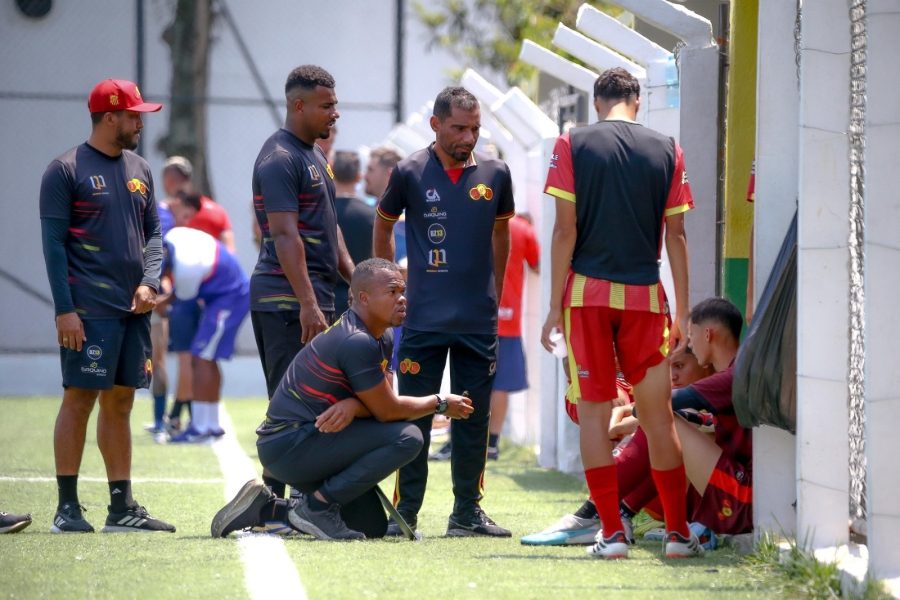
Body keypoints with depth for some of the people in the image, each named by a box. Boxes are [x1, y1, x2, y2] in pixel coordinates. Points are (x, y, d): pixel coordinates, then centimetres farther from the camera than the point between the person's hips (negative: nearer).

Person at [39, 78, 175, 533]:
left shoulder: (139, 171, 15)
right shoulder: (66, 171, -5)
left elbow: (153, 234, 19)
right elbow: (53, 243, -8)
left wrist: (148, 282, 0)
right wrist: (64, 310, -14)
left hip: (133, 309, 7)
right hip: (89, 311, -7)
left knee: (120, 403, 9)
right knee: (79, 399, -7)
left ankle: (122, 507, 12)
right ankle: (67, 507, -3)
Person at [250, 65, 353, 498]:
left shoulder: (314, 155, 19)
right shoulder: (280, 159, -12)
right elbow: (285, 235, -20)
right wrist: (308, 304, -25)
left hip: (312, 299, 10)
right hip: (287, 300, -10)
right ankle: (273, 500, -10)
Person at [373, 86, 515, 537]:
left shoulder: (495, 174, 4)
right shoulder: (410, 173, -2)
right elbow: (383, 226, 13)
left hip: (479, 321, 2)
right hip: (423, 319, -2)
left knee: (473, 418, 7)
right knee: (414, 418, 0)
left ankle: (467, 512, 14)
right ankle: (406, 512, 6)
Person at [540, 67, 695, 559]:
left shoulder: (572, 145, 0)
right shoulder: (666, 151, 5)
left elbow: (566, 230, -5)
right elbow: (676, 236, 4)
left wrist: (555, 306, -1)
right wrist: (682, 313, 8)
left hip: (588, 293, -1)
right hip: (644, 296, 1)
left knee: (594, 411, 4)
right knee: (657, 415, 8)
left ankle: (612, 532, -2)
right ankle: (678, 532, 9)